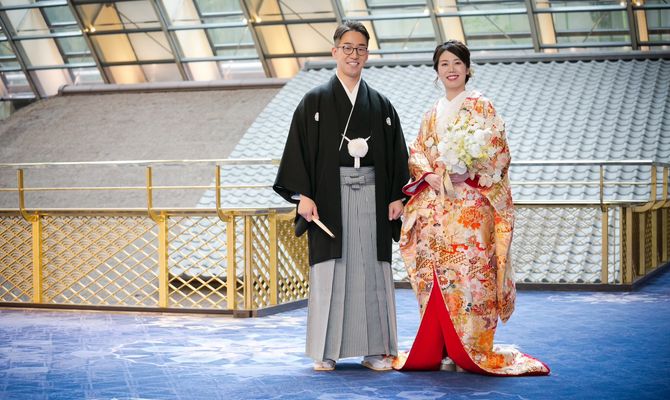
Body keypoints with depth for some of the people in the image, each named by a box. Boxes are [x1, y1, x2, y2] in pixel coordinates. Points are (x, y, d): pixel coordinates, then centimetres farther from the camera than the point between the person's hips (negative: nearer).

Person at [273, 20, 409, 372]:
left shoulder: (381, 105, 12)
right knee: (329, 271, -2)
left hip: (371, 195, 2)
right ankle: (326, 351, 4)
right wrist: (303, 195, -11)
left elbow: (397, 155, 11)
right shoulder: (314, 102, 5)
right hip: (330, 195, -2)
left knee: (371, 271, 2)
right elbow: (299, 149, -1)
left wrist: (397, 196, 1)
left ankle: (374, 349, 8)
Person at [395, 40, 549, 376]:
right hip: (434, 207, 5)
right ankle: (440, 349, 5)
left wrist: (466, 172, -18)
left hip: (470, 205, -5)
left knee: (468, 271, -10)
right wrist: (430, 176, -6)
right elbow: (416, 154, 14)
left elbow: (497, 150, -5)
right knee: (437, 273, 1)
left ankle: (471, 350, -6)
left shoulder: (481, 106, 4)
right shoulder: (432, 114, 20)